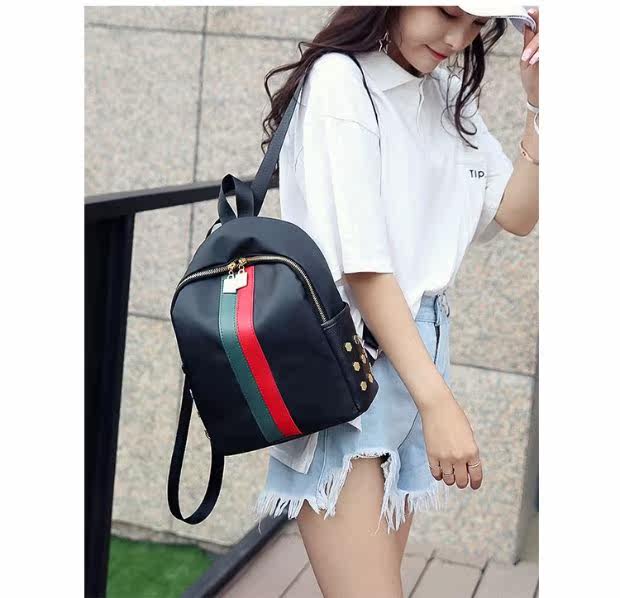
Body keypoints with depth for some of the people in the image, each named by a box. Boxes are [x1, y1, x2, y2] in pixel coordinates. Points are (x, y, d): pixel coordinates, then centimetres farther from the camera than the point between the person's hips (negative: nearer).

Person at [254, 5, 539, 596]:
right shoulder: (340, 77, -11)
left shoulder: (448, 95, 11)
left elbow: (515, 215, 11)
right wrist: (438, 400, -20)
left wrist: (538, 103, 0)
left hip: (415, 348, 8)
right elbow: (359, 262, -18)